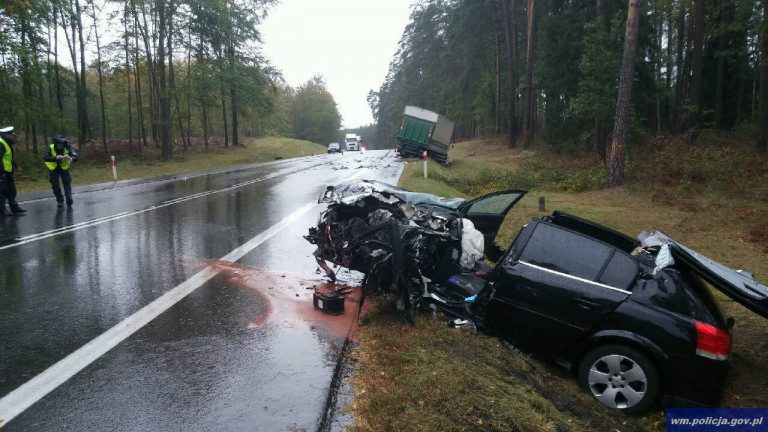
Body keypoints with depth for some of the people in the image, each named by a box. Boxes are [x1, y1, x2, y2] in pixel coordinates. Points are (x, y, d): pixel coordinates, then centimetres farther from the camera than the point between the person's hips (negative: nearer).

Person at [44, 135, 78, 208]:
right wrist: (55, 158, -53)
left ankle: (69, 198, -13)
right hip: (53, 168, 0)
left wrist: (70, 158, -52)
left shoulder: (68, 148, -21)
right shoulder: (51, 148, -24)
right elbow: (45, 158, -36)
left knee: (67, 182, -14)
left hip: (64, 167, 0)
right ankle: (59, 201, 12)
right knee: (55, 185, 1)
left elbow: (75, 156, -29)